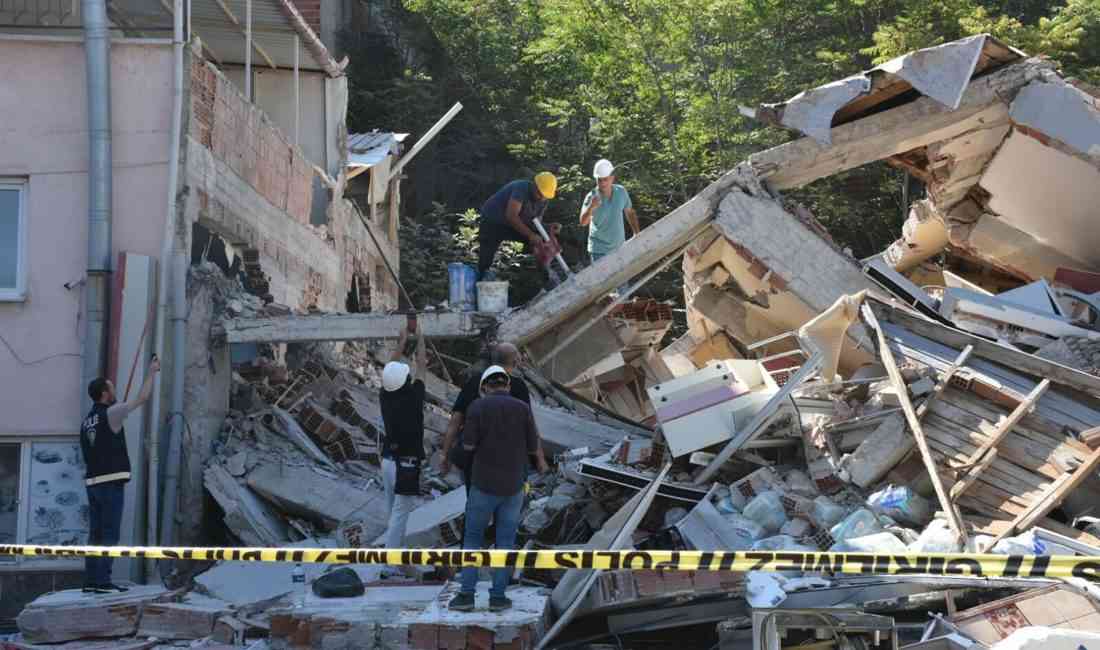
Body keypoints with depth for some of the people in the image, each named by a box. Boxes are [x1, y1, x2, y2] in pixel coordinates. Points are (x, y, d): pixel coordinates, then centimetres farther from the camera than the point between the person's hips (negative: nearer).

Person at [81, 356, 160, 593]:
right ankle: (102, 581, -11)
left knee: (96, 533, 7)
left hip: (92, 482, 8)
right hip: (111, 481, -8)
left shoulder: (87, 421, 15)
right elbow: (142, 398, -2)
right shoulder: (111, 413, -7)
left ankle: (91, 581, 6)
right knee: (110, 533, -7)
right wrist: (151, 372, 10)